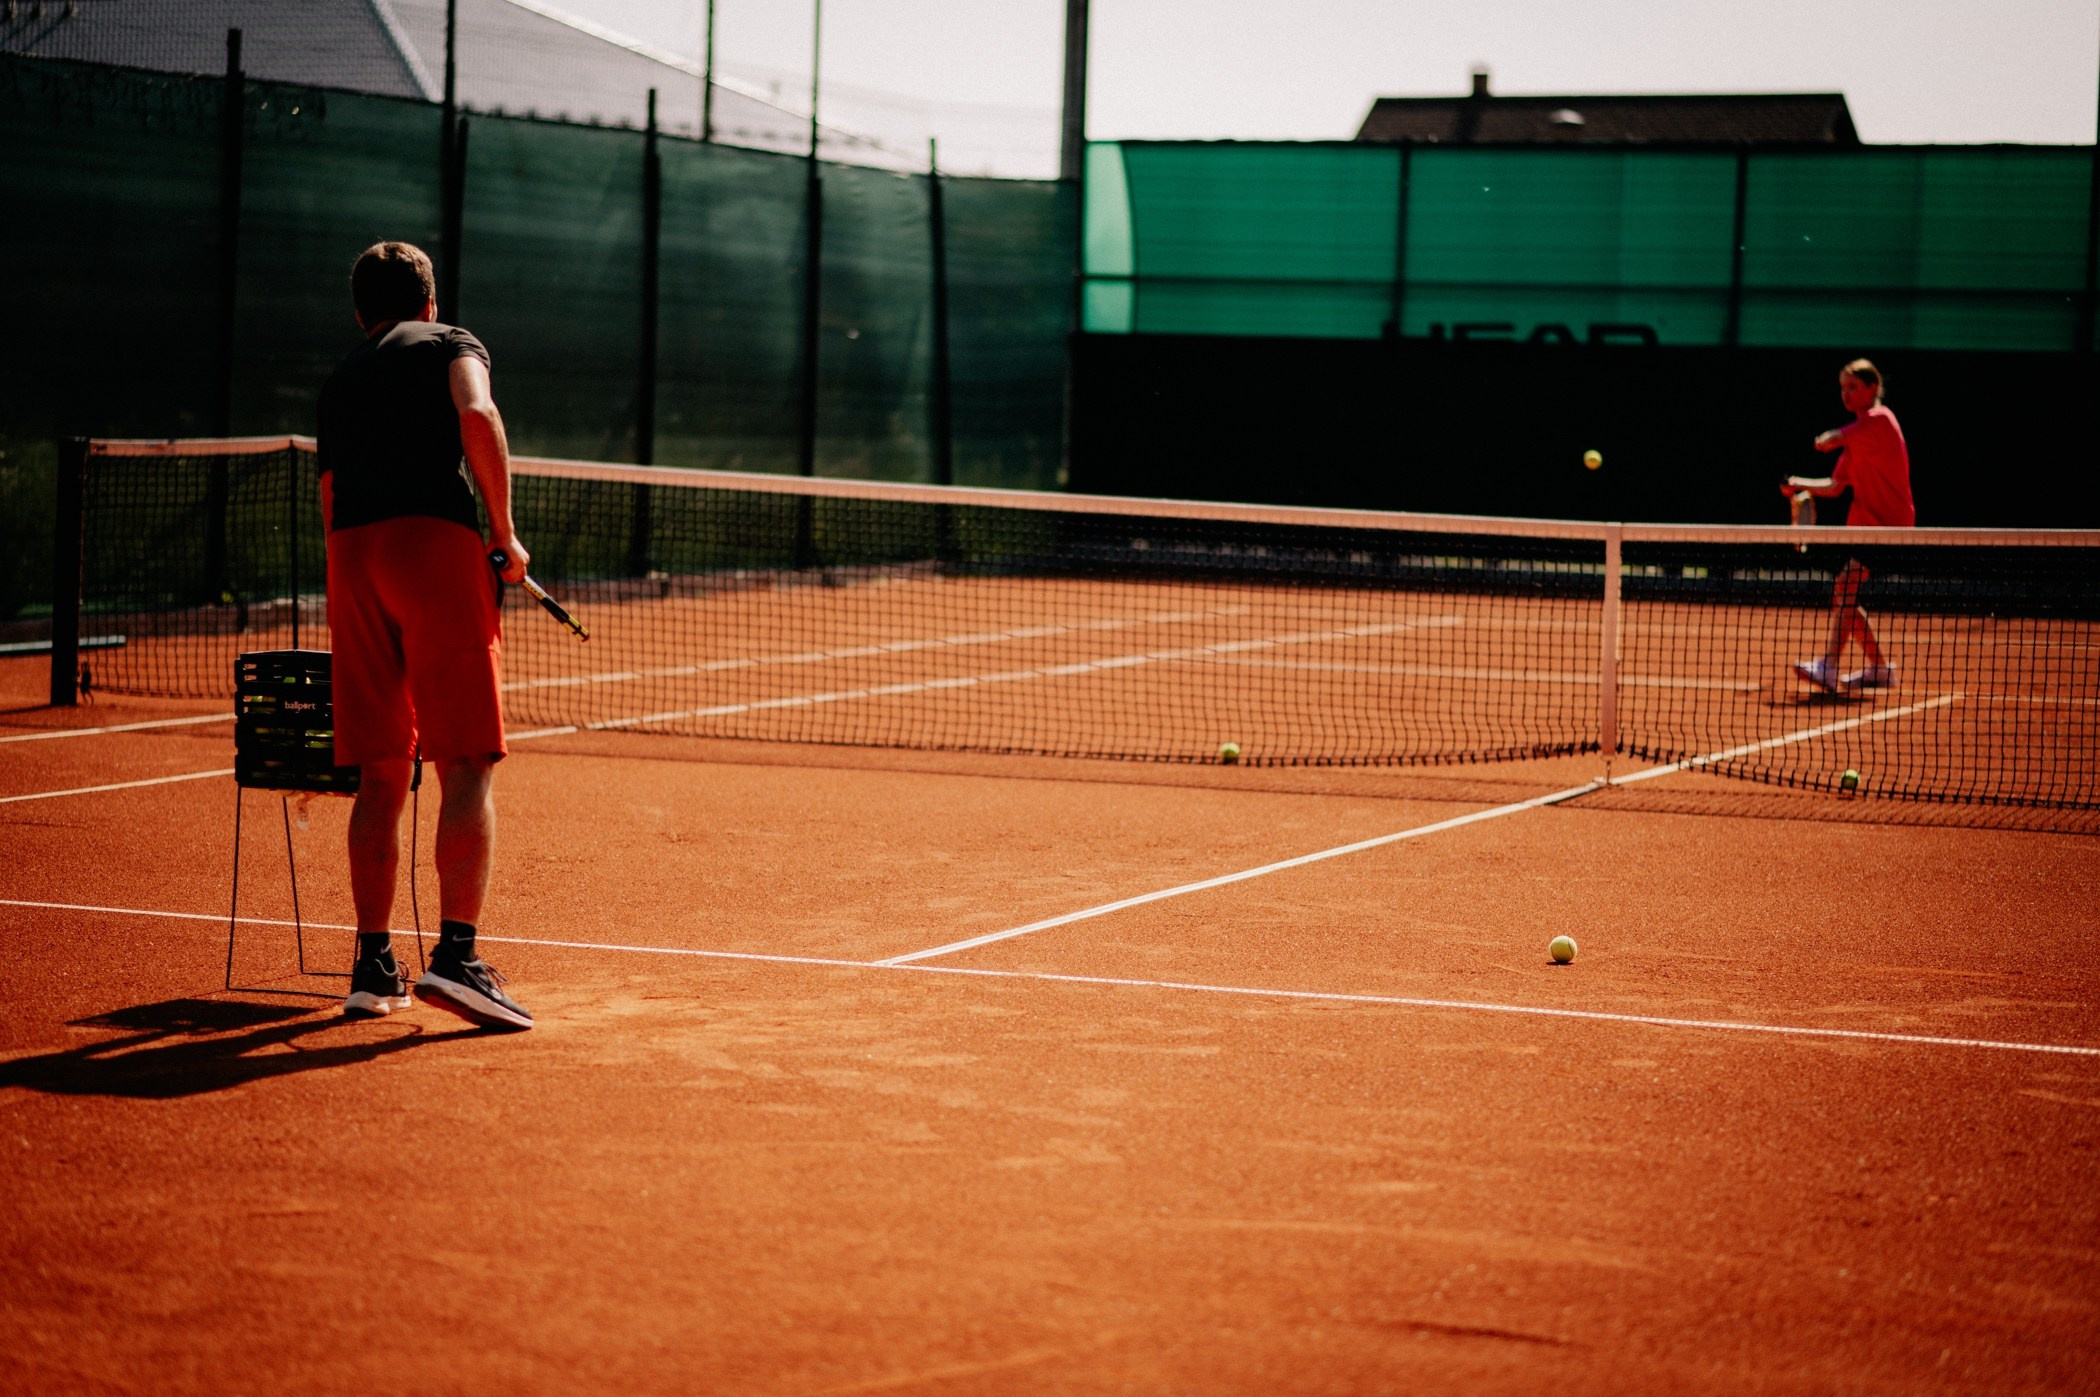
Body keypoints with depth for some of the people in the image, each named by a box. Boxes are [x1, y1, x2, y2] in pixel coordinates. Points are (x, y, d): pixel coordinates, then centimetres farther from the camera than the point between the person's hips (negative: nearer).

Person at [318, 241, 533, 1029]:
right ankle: (455, 955, -17)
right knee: (467, 765, -6)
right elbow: (477, 417, -7)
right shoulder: (450, 343, 14)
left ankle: (373, 966, 10)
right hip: (436, 539, -5)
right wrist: (505, 533, -1)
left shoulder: (339, 382, 29)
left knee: (380, 776, 9)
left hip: (349, 552, 5)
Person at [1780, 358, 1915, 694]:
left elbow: (1825, 442, -18)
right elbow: (1835, 486, 17)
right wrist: (1798, 484, 0)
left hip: (1887, 525, -10)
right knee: (1842, 596, 12)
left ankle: (1829, 667, -35)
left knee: (1845, 586, -24)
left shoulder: (1879, 419, -11)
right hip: (1864, 524, 10)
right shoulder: (1856, 437, 17)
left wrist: (1828, 439, 7)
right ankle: (1880, 668, 25)